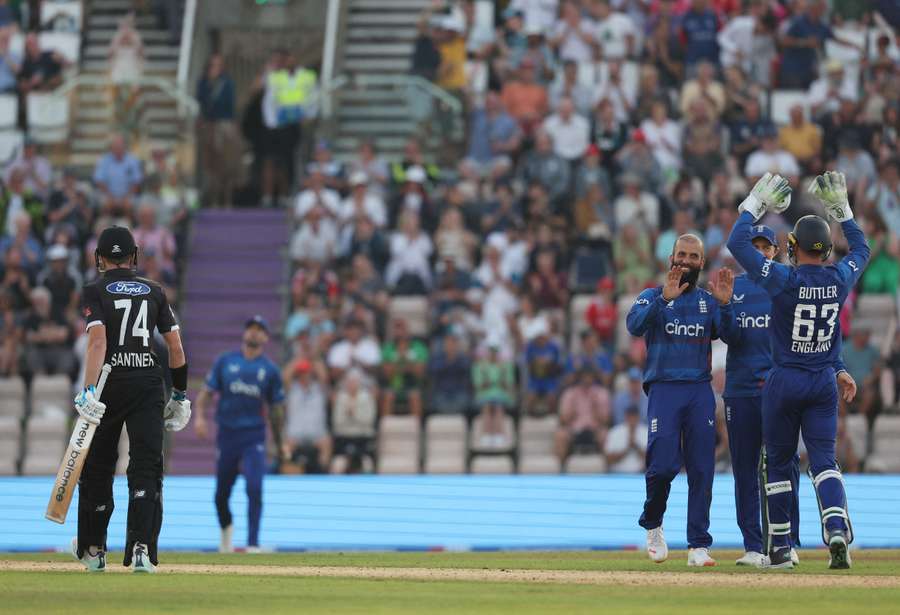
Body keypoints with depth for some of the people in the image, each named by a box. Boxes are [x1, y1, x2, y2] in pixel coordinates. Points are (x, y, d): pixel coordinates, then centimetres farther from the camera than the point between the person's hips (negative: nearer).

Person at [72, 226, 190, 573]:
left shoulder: (95, 292, 0)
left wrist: (89, 391, -23)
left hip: (110, 384, -2)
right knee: (146, 467, -2)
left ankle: (92, 550, 21)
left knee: (96, 467, 12)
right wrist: (180, 395, 17)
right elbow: (176, 346, 9)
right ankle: (141, 548, -19)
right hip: (149, 384, 2)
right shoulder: (153, 291, 11)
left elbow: (98, 340, -15)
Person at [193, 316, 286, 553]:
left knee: (254, 488, -17)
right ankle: (226, 527, 39)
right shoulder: (225, 361, 7)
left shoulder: (270, 370, 6)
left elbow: (276, 409, 11)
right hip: (227, 434, 1)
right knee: (221, 493, 9)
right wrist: (200, 416, -11)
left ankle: (253, 543, -14)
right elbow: (206, 392, 6)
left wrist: (278, 443, 13)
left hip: (254, 437, -1)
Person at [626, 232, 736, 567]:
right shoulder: (653, 296, 8)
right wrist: (664, 298, -25)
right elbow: (635, 325, -13)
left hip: (701, 389, 3)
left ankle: (698, 546, -1)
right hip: (664, 388, -3)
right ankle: (653, 526, 13)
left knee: (702, 469, -3)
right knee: (663, 463, -14)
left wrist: (725, 304, -18)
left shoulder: (709, 301, 15)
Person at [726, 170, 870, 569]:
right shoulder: (840, 280, -3)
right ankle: (837, 529, -27)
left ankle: (780, 548, 12)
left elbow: (737, 242, -11)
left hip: (784, 382, -3)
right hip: (824, 383, 3)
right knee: (823, 458, -1)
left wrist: (756, 205, -1)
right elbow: (861, 249, 20)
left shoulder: (785, 280, -15)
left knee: (778, 462, 9)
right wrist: (841, 210, 22)